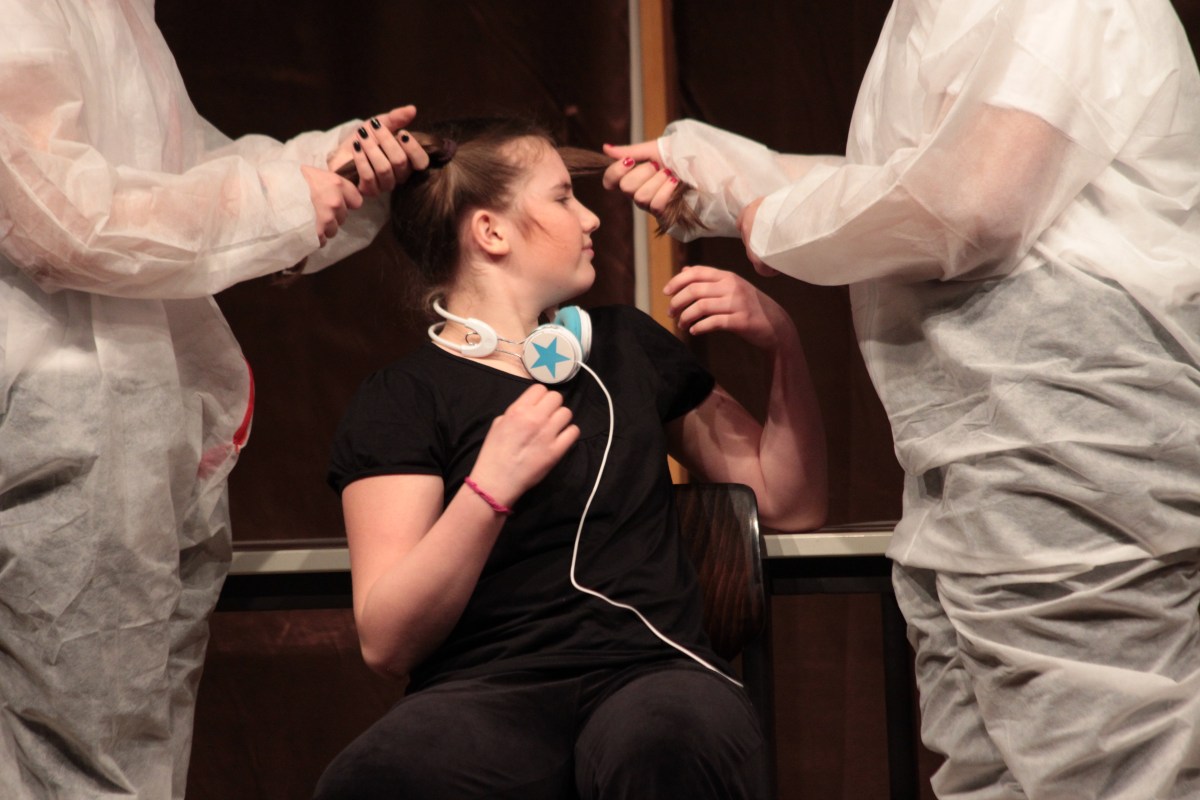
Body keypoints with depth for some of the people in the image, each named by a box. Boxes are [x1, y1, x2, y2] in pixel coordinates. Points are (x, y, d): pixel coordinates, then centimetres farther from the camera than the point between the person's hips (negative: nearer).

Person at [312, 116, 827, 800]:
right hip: (488, 691, -1)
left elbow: (791, 504, 23)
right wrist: (490, 488, -18)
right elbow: (386, 642, -5)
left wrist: (781, 339, 9)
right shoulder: (401, 400, 6)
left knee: (666, 743, -39)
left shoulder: (625, 345, 22)